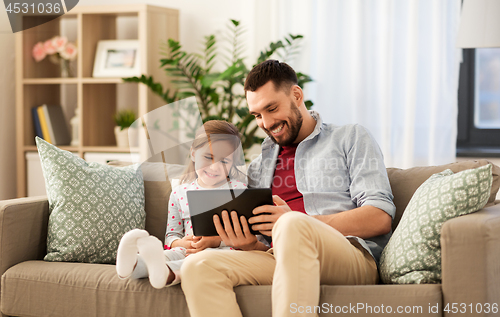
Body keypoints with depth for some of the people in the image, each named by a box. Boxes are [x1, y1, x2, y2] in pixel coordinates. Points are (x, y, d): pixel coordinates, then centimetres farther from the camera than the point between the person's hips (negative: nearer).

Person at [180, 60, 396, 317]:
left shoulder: (351, 139, 15)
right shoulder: (258, 168, 30)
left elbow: (380, 218, 0)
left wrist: (295, 223, -11)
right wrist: (248, 244, -2)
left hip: (351, 258, -4)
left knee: (292, 226, -39)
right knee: (198, 267, -26)